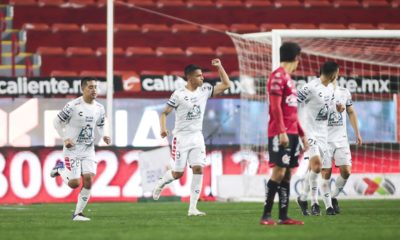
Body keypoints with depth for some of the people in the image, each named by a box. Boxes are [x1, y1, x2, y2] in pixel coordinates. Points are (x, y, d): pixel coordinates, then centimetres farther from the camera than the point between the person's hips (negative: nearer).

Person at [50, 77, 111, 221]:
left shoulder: (99, 108, 4)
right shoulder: (73, 106, -14)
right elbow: (57, 122, -4)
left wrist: (103, 137, -4)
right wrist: (65, 139, -13)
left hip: (88, 150, 5)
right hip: (73, 149, -5)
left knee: (88, 180, -10)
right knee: (74, 183, -9)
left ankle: (78, 213, 3)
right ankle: (60, 169, 24)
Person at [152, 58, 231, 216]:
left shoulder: (205, 90, 4)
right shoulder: (179, 94, -10)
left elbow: (226, 85, 7)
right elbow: (165, 113, -6)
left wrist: (219, 67, -2)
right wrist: (163, 128, -23)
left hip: (197, 137, 4)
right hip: (181, 137, -4)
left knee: (198, 169, -11)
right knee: (178, 173, -1)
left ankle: (192, 208, -8)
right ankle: (161, 183, 35)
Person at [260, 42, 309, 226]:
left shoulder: (288, 78, 20)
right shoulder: (278, 76, -8)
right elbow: (275, 106, -15)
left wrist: (302, 134, 24)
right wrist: (282, 132, -22)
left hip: (291, 133, 9)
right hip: (280, 133, -9)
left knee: (287, 174, 6)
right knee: (279, 172, -12)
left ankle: (283, 216, 6)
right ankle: (266, 215, -11)